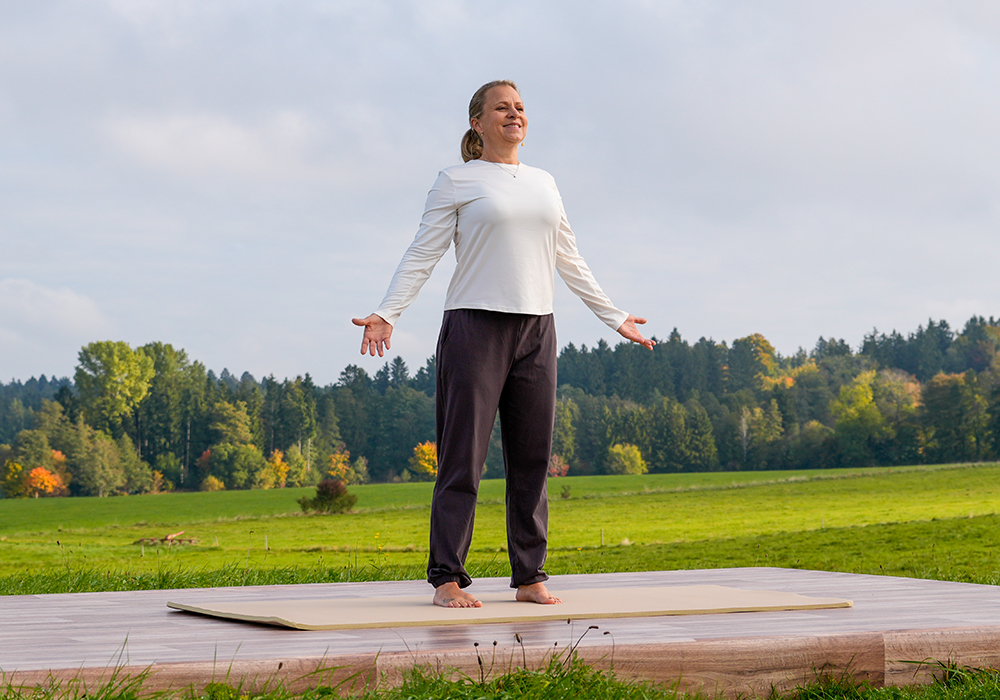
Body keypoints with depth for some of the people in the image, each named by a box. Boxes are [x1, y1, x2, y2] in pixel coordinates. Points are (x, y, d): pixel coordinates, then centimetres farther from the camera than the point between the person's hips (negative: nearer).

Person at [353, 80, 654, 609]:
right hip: (475, 326, -5)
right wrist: (386, 314, -14)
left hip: (536, 331, 5)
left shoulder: (543, 183, 18)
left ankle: (529, 576, 11)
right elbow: (422, 255, -2)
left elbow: (569, 261, 24)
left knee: (532, 457, 4)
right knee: (463, 456, -6)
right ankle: (447, 577, -2)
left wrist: (614, 317, 26)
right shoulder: (457, 181, 3)